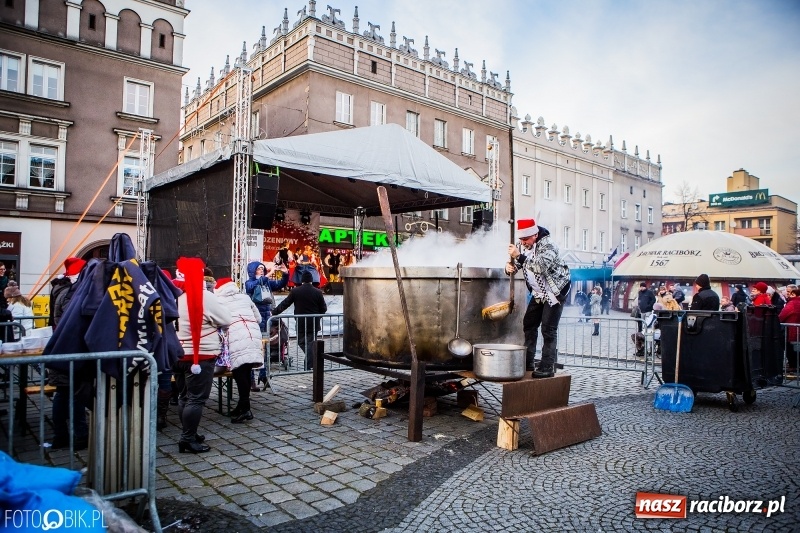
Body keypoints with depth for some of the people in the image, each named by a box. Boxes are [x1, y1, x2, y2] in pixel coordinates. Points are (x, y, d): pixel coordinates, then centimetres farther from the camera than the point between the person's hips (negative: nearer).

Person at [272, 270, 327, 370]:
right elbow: (324, 308, 3)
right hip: (314, 323, 1)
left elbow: (284, 304, -1)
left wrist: (274, 313, 10)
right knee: (311, 342, 6)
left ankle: (310, 359, 2)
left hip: (301, 322, -1)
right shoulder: (318, 292, -3)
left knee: (302, 341, 12)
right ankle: (310, 365, 5)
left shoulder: (295, 291, -5)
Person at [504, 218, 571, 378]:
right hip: (538, 293, 8)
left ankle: (548, 367, -6)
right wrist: (509, 266, -16)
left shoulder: (548, 246, -23)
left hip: (555, 291, -8)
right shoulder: (526, 247, 1)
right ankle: (528, 362, 18)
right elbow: (517, 263, 9)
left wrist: (519, 256, -44)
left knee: (548, 329, -11)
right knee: (529, 324, 9)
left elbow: (541, 266, -39)